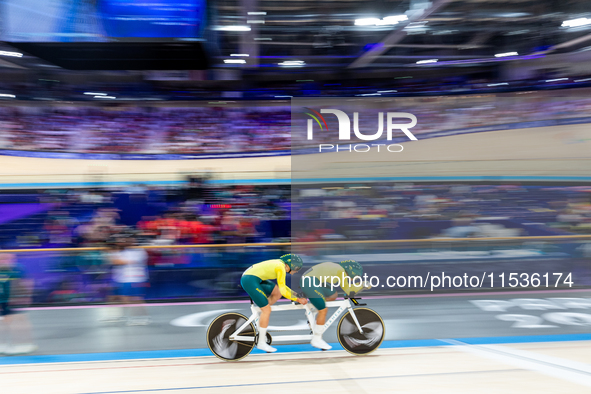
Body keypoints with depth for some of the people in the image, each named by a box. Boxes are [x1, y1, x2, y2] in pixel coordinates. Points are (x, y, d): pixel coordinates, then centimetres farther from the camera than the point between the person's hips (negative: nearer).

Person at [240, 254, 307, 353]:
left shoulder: (280, 263, 15)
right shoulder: (281, 267, -13)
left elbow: (282, 286, 25)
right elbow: (283, 290, -15)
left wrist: (295, 293, 21)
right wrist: (298, 299, -9)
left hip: (248, 277, 10)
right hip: (249, 281, -10)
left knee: (277, 293, 13)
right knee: (267, 310, -7)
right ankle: (261, 343, 2)